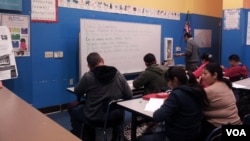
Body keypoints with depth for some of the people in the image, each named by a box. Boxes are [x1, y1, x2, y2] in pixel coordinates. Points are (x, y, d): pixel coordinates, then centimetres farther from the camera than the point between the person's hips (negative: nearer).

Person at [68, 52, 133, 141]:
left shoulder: (88, 76, -14)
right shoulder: (118, 74, -4)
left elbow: (77, 92, 3)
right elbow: (129, 95, -1)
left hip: (95, 118, -4)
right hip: (117, 116, 5)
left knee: (72, 108, 25)